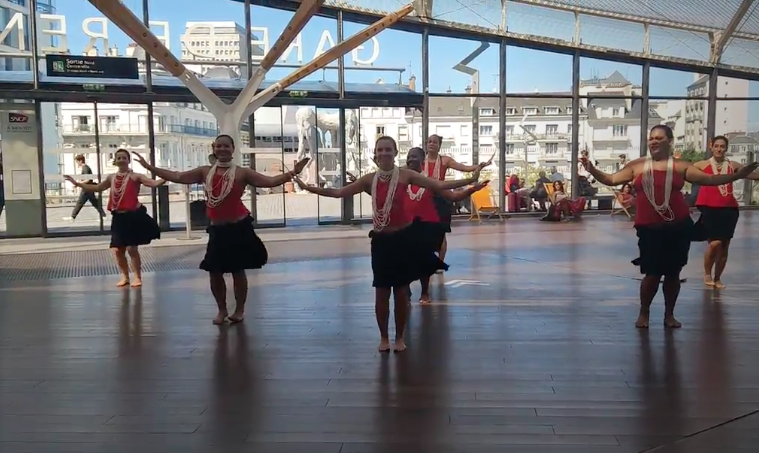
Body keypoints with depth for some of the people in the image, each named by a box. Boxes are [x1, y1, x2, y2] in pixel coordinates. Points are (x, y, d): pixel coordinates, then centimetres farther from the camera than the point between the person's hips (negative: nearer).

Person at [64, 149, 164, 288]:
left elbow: (154, 183, -14)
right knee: (117, 249, 6)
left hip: (134, 216, -5)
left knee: (131, 248, -4)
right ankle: (124, 276, 23)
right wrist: (77, 183, 26)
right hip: (118, 217, 6)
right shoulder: (111, 178, 13)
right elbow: (96, 188, 27)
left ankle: (138, 277, 12)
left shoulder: (135, 176, -4)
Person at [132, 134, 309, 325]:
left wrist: (292, 173, -26)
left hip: (239, 228, -4)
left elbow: (270, 181, -12)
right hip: (217, 230, 4)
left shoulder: (242, 173, -6)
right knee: (214, 271, 8)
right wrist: (150, 168, 6)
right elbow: (177, 177, 9)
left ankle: (239, 310, 22)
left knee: (237, 270, 5)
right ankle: (222, 310, 27)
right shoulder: (205, 172, 6)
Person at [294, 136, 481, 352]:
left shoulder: (405, 175, -4)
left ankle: (399, 338, 24)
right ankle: (384, 337, 25)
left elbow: (439, 185, -8)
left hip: (405, 237, -1)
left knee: (401, 292, 7)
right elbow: (338, 193, 3)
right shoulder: (370, 179, 2)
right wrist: (308, 188, -3)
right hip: (382, 241, 2)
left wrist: (470, 180, -17)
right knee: (382, 292, 6)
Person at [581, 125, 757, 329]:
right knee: (652, 273, -1)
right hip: (649, 228, -1)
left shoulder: (680, 166, 6)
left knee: (673, 273, 9)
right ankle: (644, 313, 19)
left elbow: (709, 179, 3)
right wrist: (592, 170, -7)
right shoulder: (636, 166, 6)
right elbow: (611, 180, 7)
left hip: (678, 226, 1)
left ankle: (669, 314, 25)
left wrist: (738, 175, -6)